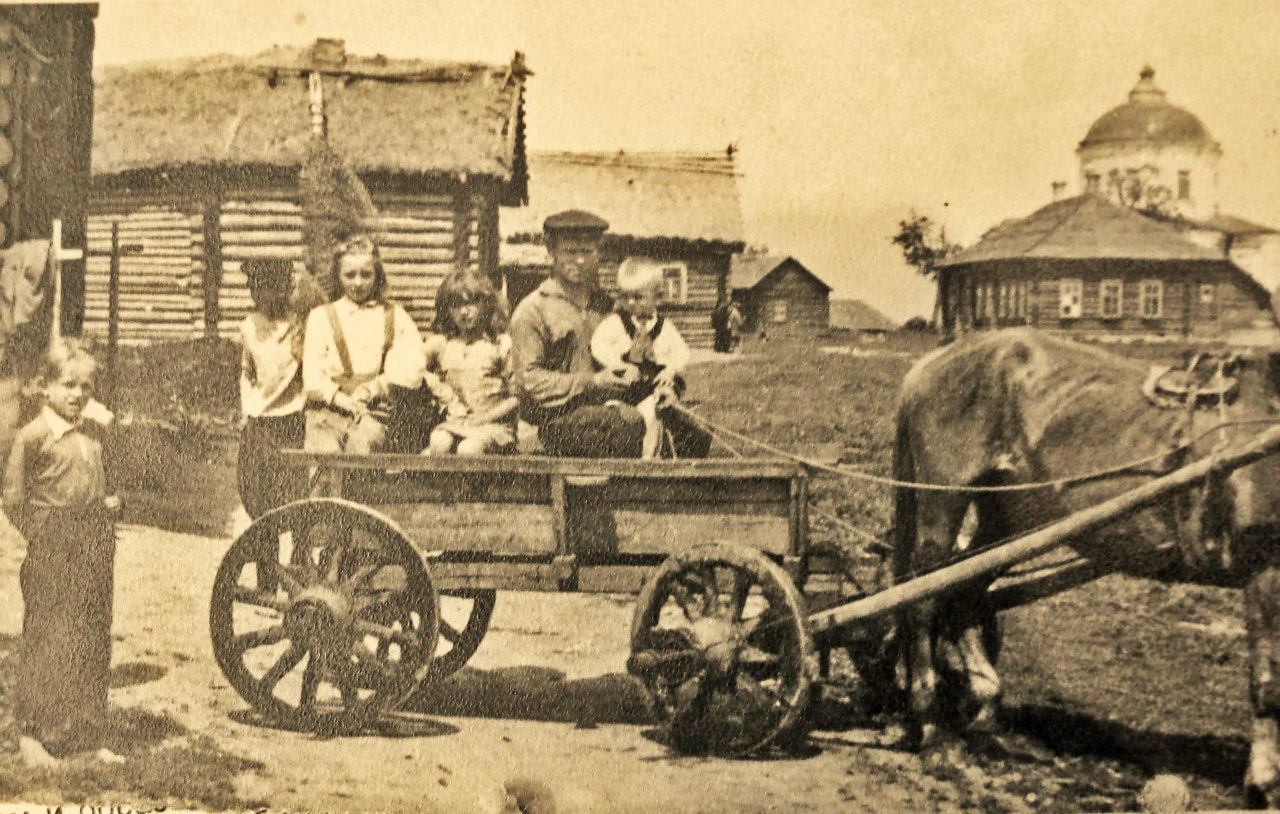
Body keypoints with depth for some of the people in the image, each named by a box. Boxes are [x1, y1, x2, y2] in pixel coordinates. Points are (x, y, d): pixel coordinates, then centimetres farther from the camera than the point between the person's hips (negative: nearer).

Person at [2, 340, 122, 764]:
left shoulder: (94, 434, 10)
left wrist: (109, 502, 4)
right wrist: (44, 537, -9)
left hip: (94, 550, 6)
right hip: (53, 554, -6)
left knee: (93, 639, 9)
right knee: (51, 642, -4)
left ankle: (85, 732, 19)